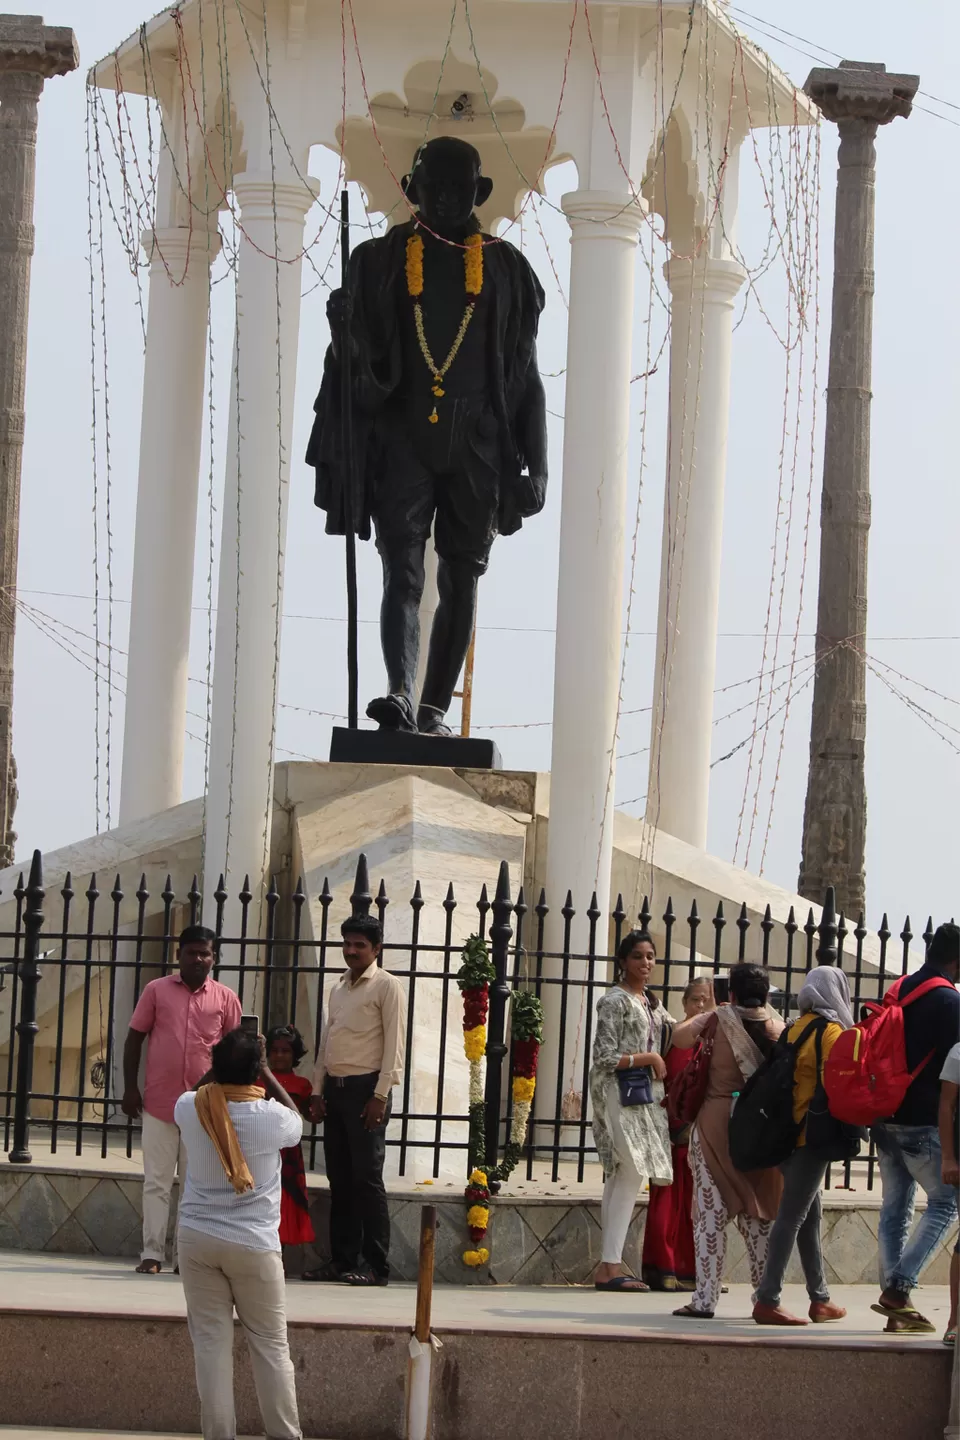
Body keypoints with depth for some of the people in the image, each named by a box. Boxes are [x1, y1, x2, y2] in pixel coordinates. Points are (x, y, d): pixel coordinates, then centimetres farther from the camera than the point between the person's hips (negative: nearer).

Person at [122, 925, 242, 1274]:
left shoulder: (225, 998, 5)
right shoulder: (156, 990, 3)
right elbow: (134, 1039, 6)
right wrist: (130, 1088, 0)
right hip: (159, 1104, -1)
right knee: (156, 1182, 1)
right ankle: (152, 1254, 2)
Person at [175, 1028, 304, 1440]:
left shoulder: (191, 1108, -7)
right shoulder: (272, 1117, -14)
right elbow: (298, 1122, 11)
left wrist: (220, 1065, 21)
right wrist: (266, 1073, 15)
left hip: (197, 1239, 2)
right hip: (253, 1244, -2)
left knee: (211, 1341, 5)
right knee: (269, 1343, 8)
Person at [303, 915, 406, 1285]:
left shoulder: (387, 986, -4)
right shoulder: (340, 990, 19)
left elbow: (394, 1044, -10)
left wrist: (381, 1095, -16)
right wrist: (317, 1091, 13)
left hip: (365, 1088, -7)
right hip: (335, 1088, 7)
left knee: (367, 1178, -8)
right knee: (339, 1178, 7)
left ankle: (376, 1266, -6)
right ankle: (342, 1260, 12)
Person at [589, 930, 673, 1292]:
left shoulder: (651, 1002, 17)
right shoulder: (616, 1000, -9)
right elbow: (606, 1057, -15)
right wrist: (650, 1058, -11)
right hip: (619, 1092, -9)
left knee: (621, 1177, 6)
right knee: (631, 1172, -14)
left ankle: (610, 1266, 6)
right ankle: (610, 1265, -17)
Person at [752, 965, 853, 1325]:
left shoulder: (795, 1029, 11)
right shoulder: (831, 1031, -10)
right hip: (813, 1134, -8)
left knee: (811, 1214, 15)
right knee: (793, 1216, -7)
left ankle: (820, 1298, 20)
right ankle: (767, 1300, -9)